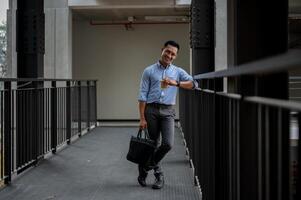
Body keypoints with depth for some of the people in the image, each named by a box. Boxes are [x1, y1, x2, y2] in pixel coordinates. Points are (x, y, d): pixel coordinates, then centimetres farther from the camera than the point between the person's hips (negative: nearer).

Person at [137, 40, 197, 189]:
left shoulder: (178, 72, 9)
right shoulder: (149, 71, 5)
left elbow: (193, 84, -6)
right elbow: (142, 95, 1)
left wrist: (176, 83, -22)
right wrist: (142, 118, -5)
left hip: (168, 111, 1)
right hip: (151, 110, -1)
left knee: (167, 144, -13)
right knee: (154, 144, 5)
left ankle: (145, 167, 8)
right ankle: (158, 174, 23)